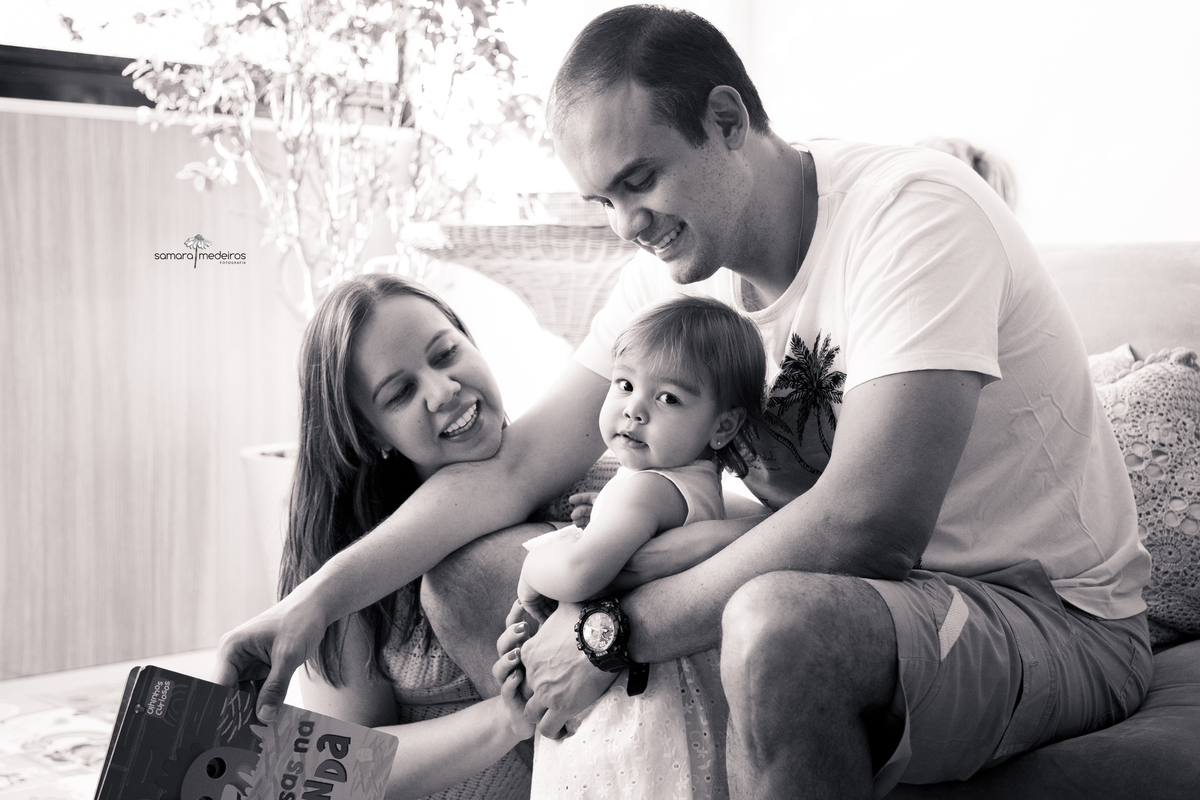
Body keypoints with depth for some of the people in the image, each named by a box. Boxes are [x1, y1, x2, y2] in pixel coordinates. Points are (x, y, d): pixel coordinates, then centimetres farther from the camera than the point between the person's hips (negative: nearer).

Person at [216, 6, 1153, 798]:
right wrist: (318, 599, -8)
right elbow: (516, 464, 1)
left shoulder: (913, 209, -22)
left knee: (778, 621, -42)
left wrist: (616, 630, -24)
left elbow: (871, 519, -32)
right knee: (475, 573, -2)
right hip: (847, 583, 7)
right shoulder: (674, 269, 0)